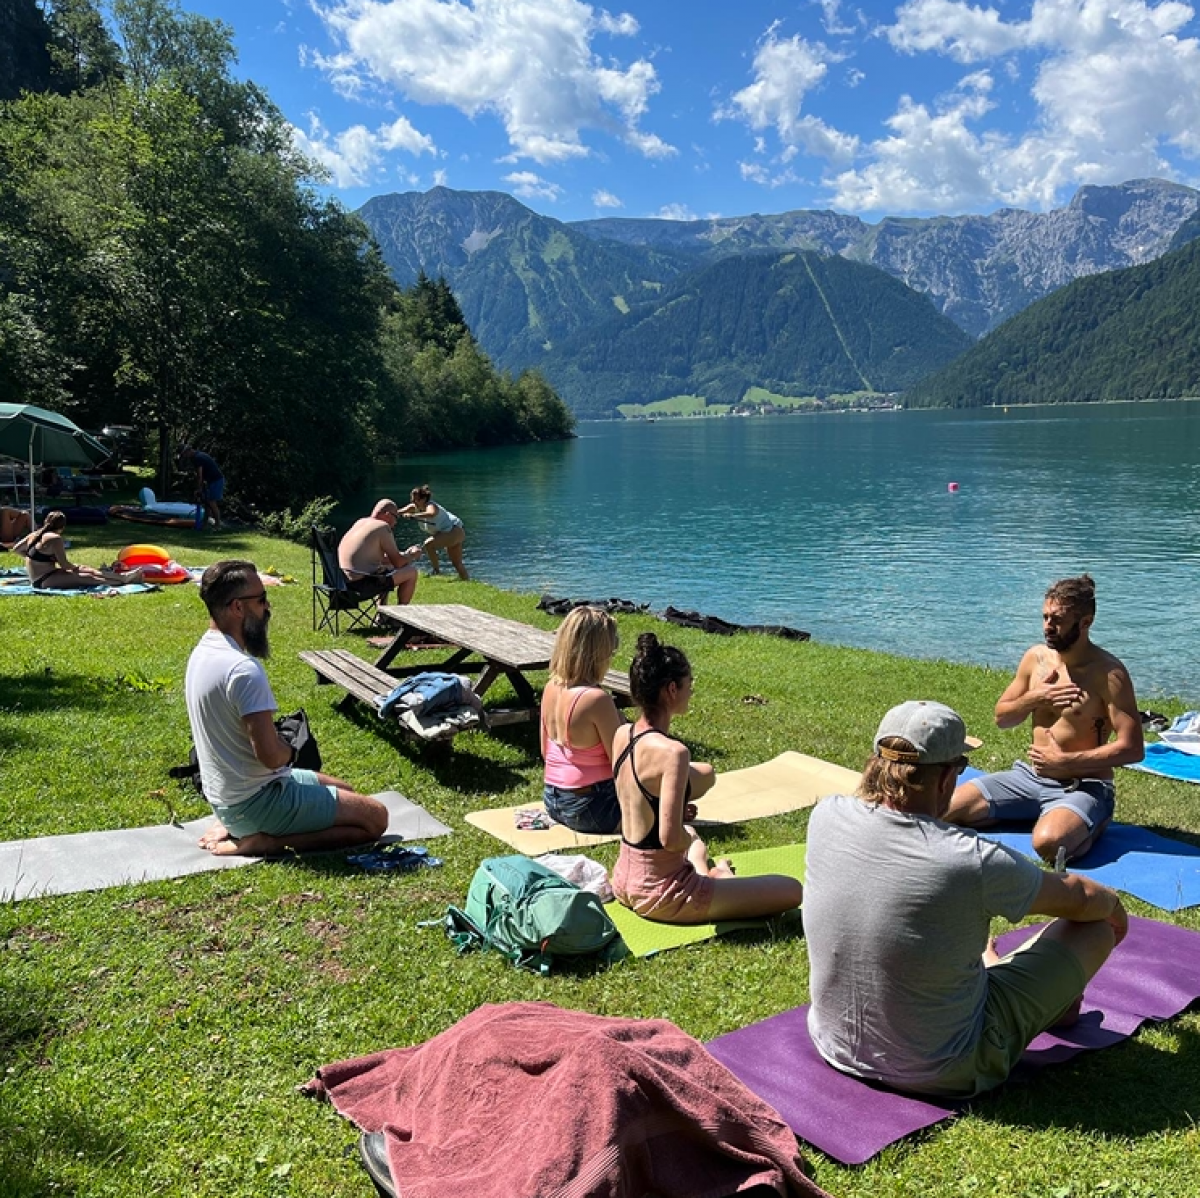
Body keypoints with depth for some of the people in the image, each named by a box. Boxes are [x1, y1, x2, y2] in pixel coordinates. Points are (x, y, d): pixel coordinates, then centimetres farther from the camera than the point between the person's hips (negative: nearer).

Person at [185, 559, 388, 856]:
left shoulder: (203, 653, 5)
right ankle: (264, 840, -8)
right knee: (375, 817, -5)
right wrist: (289, 750, -6)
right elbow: (271, 754, -28)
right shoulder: (244, 669, -27)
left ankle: (236, 826, 13)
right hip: (254, 800, -9)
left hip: (224, 795, 10)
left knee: (344, 791, 26)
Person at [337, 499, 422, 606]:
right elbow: (398, 563, -9)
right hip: (362, 585, -10)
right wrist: (412, 556, 11)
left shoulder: (360, 522, 16)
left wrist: (406, 553, 28)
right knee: (411, 572, -2)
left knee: (388, 568, 34)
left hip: (347, 582, 10)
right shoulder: (383, 527, -11)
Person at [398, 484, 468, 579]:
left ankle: (437, 571, -14)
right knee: (457, 564, 16)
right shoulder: (415, 507, 0)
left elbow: (432, 514, -50)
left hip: (455, 531, -10)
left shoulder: (430, 506, -25)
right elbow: (400, 512, -6)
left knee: (429, 544, -25)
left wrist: (412, 515, -56)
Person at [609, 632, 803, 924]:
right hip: (661, 895, -9)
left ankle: (701, 869, 23)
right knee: (793, 891, -5)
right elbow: (671, 839, -29)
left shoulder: (621, 735, -2)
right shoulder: (672, 752, -27)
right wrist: (690, 838, -8)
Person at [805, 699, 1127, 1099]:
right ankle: (1055, 1002, 41)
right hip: (940, 1072, -5)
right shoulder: (973, 863, -29)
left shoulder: (826, 817, -17)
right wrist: (1114, 905, 14)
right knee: (1097, 928, 10)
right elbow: (1081, 898, -7)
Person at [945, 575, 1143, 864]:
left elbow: (1132, 748, -19)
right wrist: (1034, 698, -10)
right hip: (1029, 776, 6)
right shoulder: (1035, 657, 3)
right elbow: (1001, 717, 11)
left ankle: (1090, 826, -2)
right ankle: (1048, 815, 9)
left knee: (1048, 843, -37)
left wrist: (1064, 761, -18)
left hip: (1083, 787, -6)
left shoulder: (1108, 673, -15)